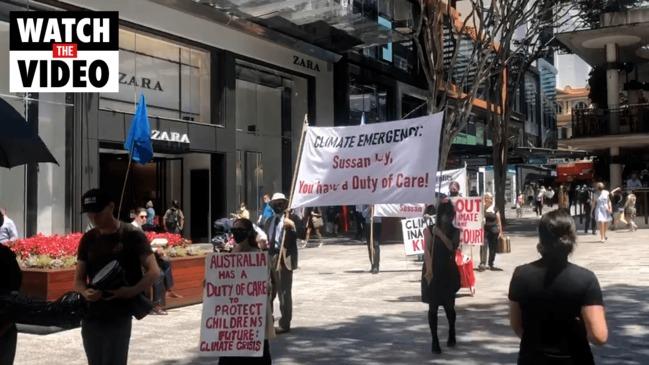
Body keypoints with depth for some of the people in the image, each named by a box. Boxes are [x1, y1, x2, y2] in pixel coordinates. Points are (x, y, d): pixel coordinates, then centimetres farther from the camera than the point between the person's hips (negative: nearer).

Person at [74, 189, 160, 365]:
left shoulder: (132, 235, -6)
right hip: (91, 317, 5)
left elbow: (154, 271, -11)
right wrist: (85, 292, -13)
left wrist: (132, 291, -27)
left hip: (119, 317, -5)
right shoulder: (88, 239, 9)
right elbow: (78, 279, 10)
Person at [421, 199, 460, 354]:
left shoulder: (455, 231, 2)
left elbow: (453, 247, -14)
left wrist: (440, 234, -21)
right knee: (433, 307, 1)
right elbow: (427, 251, -12)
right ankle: (435, 341, 8)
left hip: (448, 272, 2)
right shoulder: (429, 230, -5)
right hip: (433, 272, -2)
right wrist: (429, 270, -22)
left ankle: (451, 333, 37)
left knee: (449, 305, 12)